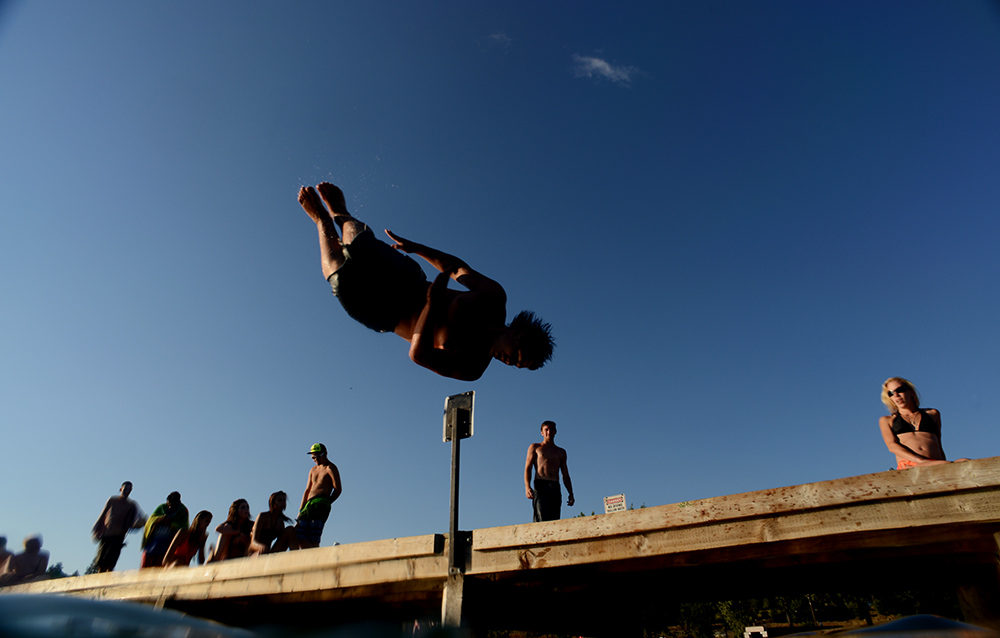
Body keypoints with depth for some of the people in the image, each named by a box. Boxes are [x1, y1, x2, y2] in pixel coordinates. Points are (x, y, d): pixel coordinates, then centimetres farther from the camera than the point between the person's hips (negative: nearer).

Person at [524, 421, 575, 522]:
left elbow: (565, 475, 22)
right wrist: (527, 487, -11)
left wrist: (571, 493, 8)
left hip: (555, 488, 3)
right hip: (540, 485, -3)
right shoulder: (534, 447, 16)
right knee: (541, 520, -18)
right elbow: (528, 468, 6)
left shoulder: (561, 452, 24)